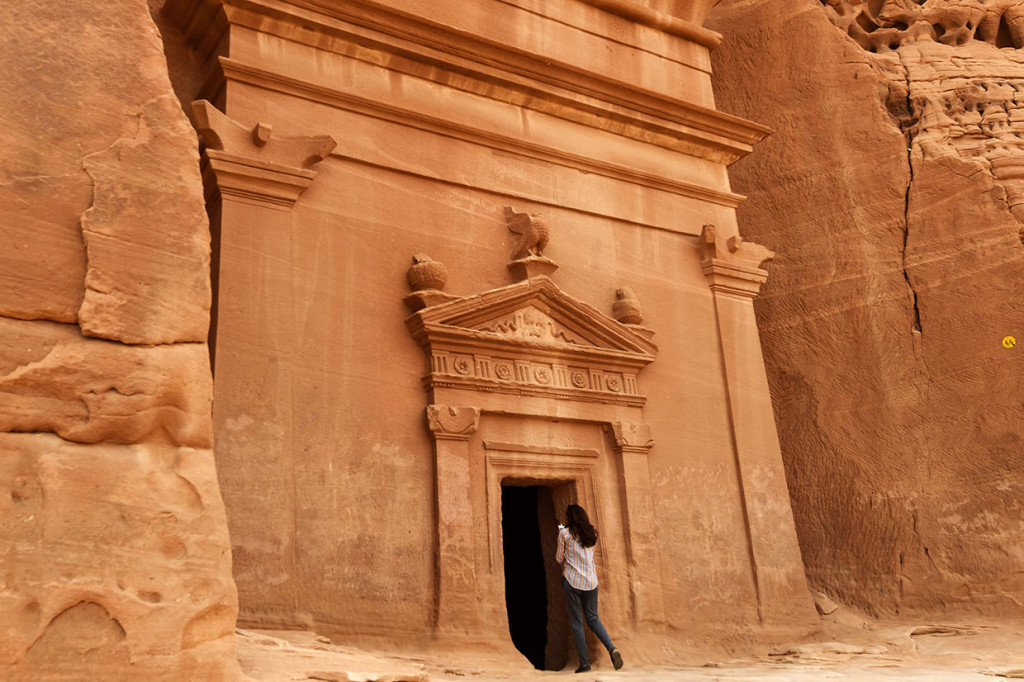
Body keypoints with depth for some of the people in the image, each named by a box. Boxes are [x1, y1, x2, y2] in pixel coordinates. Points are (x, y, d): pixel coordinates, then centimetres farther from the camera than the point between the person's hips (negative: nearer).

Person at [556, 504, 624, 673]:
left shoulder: (565, 533, -7)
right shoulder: (592, 533, 8)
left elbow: (559, 559, 0)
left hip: (572, 581, -4)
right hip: (591, 581, 4)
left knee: (576, 622, 3)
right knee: (593, 618, 13)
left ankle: (584, 662, 1)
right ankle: (612, 648, -8)